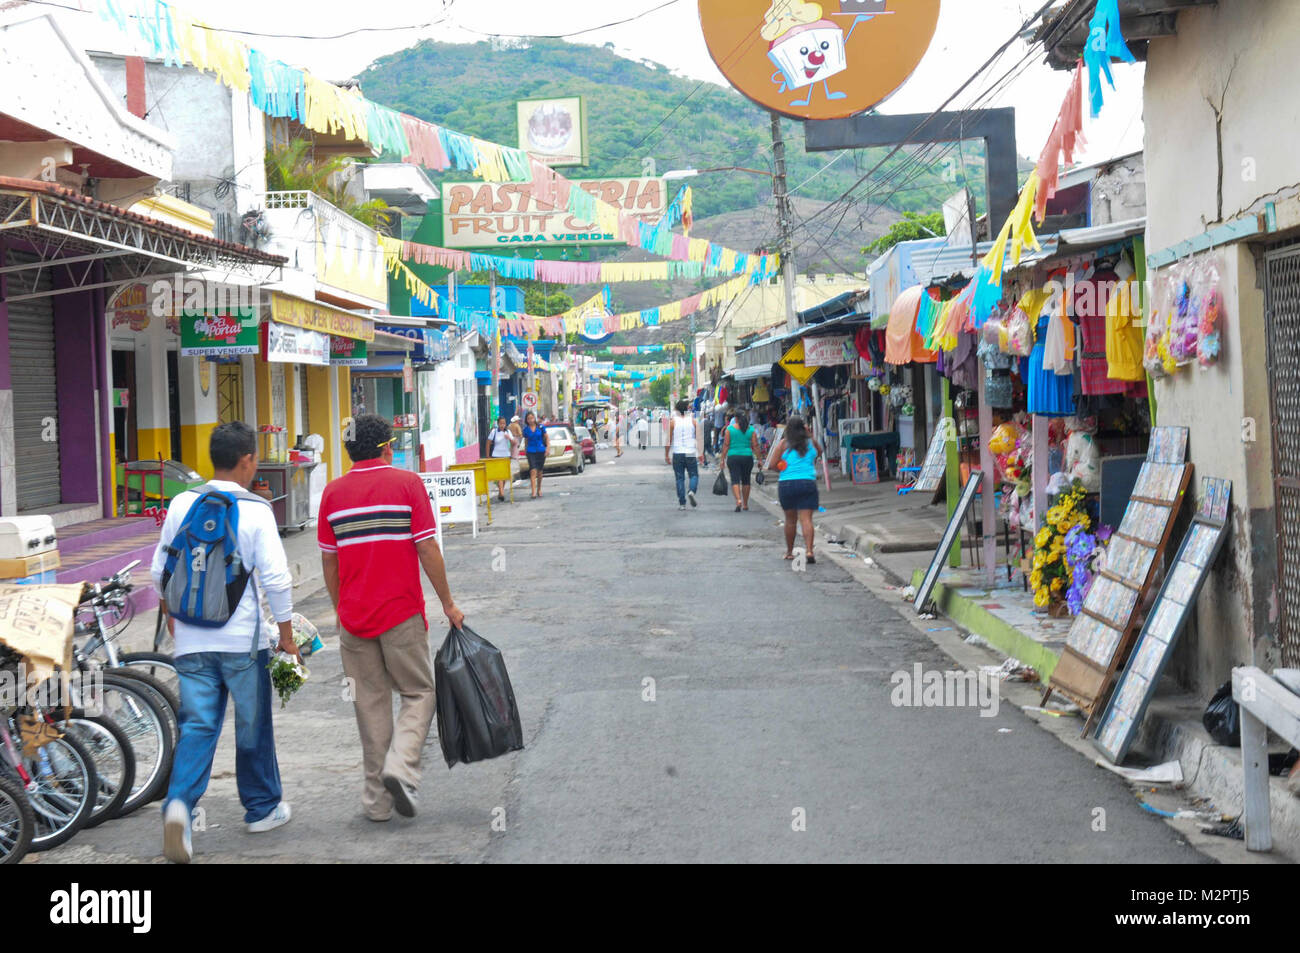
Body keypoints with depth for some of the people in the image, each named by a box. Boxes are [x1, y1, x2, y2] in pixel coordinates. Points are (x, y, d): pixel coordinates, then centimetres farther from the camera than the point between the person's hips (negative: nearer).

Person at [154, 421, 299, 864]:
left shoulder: (182, 504, 2)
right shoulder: (255, 511, -10)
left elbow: (159, 572, 9)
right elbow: (276, 579, -13)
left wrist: (171, 614, 25)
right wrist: (286, 634, -2)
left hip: (191, 640, 3)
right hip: (242, 638, -3)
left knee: (197, 725, 5)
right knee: (252, 725, 13)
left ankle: (179, 803, -17)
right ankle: (262, 808, 26)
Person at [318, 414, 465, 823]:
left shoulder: (333, 492, 5)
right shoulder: (407, 483, -4)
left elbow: (328, 561, 8)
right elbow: (428, 550, -8)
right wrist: (448, 604, 0)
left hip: (354, 617, 3)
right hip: (402, 613, -3)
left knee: (371, 703, 10)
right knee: (418, 692, 10)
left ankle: (376, 799, 12)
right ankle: (401, 766, -12)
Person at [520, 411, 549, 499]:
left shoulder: (540, 427, 0)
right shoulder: (526, 430, 3)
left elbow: (547, 437, 7)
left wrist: (548, 446, -5)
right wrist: (525, 449, 13)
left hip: (541, 451, 1)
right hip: (531, 452, -1)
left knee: (539, 471, 12)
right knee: (533, 471, -13)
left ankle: (539, 489, 32)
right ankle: (534, 492, -18)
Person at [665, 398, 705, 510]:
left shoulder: (673, 422, 0)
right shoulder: (693, 421, 1)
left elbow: (669, 440, 1)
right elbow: (699, 438, -3)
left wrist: (666, 455, 7)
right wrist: (701, 453, 2)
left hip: (677, 454, 0)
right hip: (691, 453, 0)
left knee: (679, 478, 5)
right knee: (694, 475, 10)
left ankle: (682, 503, 2)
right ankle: (691, 491, -19)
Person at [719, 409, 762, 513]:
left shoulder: (730, 429, -1)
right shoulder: (751, 430, 2)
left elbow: (726, 445, -2)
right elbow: (755, 446, 2)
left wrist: (723, 459, 4)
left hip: (733, 457, -2)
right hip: (747, 457, 2)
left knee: (735, 480, -3)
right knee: (746, 480, 13)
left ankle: (738, 500, -25)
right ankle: (745, 504, 21)